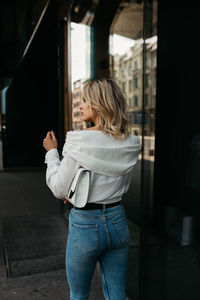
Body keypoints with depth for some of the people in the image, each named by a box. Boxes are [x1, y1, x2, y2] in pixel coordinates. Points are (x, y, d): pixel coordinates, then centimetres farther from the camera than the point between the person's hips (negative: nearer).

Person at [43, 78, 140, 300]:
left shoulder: (78, 142, -19)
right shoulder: (130, 144, -3)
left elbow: (59, 189, -11)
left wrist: (51, 152, 2)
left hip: (85, 225, -4)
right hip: (118, 221, 5)